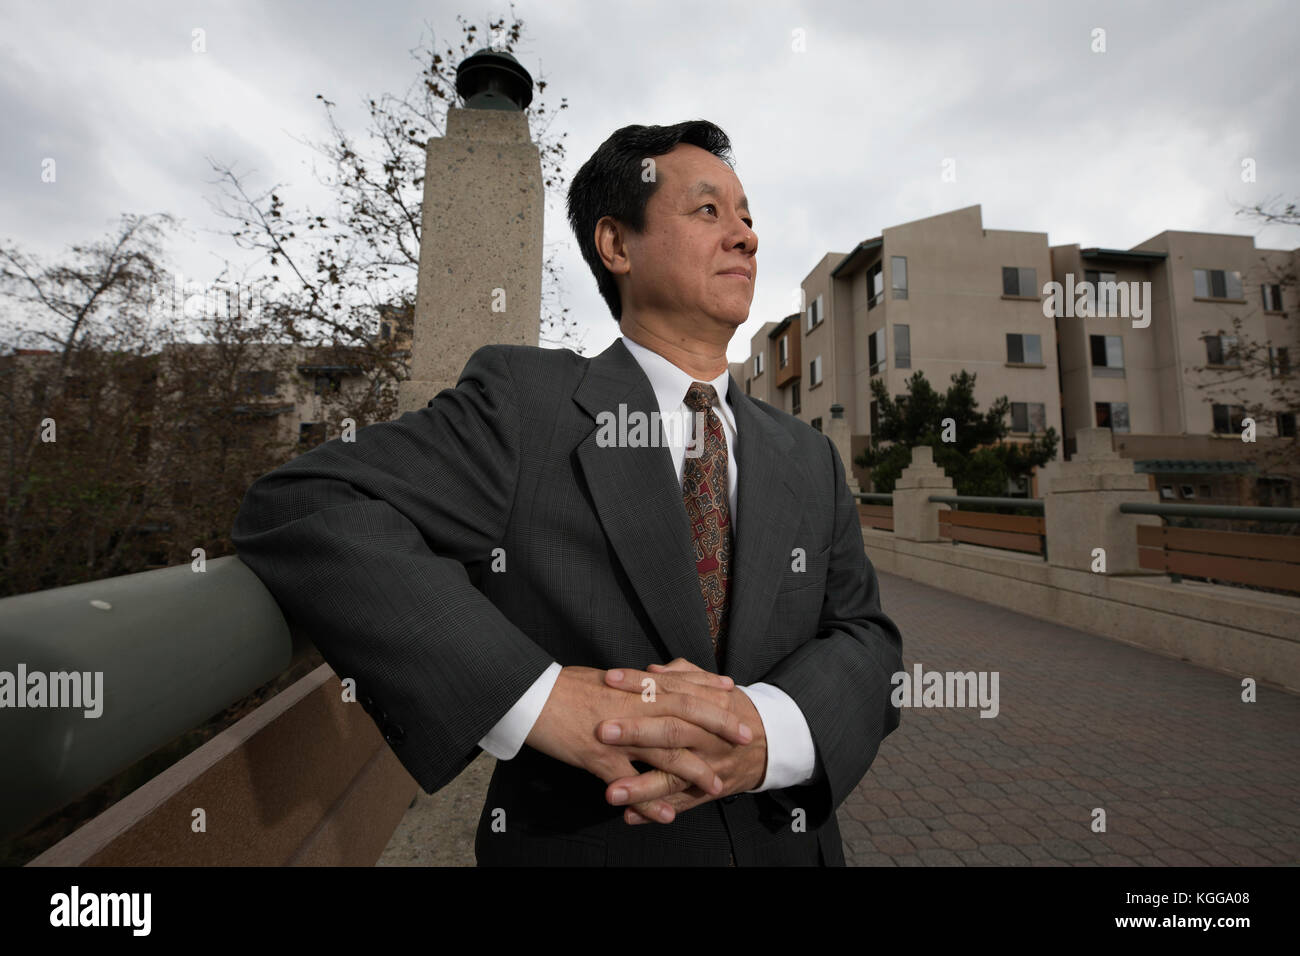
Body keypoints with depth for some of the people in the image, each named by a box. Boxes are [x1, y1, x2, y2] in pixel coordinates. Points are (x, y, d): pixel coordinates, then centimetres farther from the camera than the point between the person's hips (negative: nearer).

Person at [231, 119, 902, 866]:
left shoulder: (809, 459, 0)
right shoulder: (521, 400, -14)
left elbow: (866, 637, -3)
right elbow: (303, 507, -22)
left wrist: (771, 733, -25)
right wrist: (537, 694, -31)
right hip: (574, 843, -3)